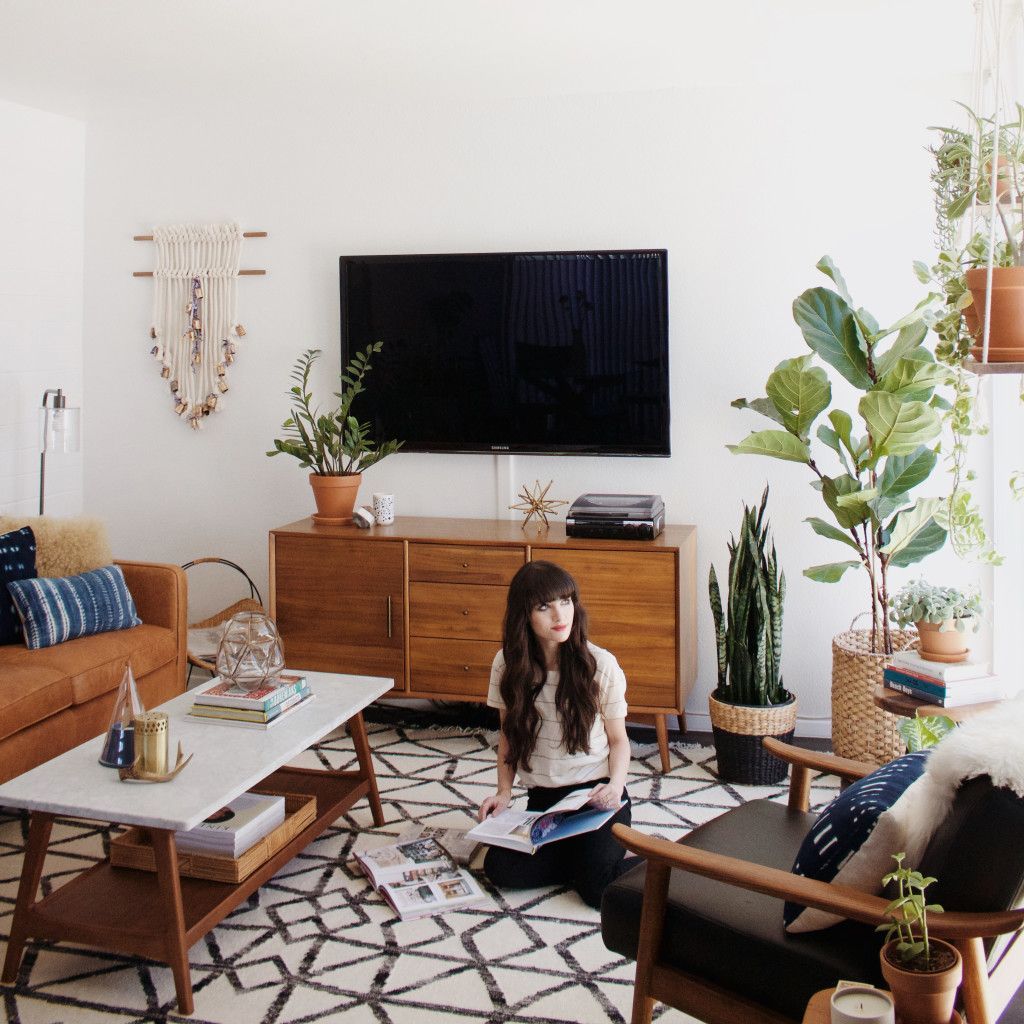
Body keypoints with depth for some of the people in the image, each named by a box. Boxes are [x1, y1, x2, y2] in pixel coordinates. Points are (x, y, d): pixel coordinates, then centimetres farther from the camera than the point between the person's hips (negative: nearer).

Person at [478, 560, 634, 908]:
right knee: (501, 870, -21)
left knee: (600, 890, -24)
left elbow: (618, 739, 1)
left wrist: (615, 785, -18)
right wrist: (503, 792, -3)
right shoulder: (507, 664, -2)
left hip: (596, 793, -3)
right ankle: (582, 855, 4)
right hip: (542, 799, 3)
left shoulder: (600, 664, -10)